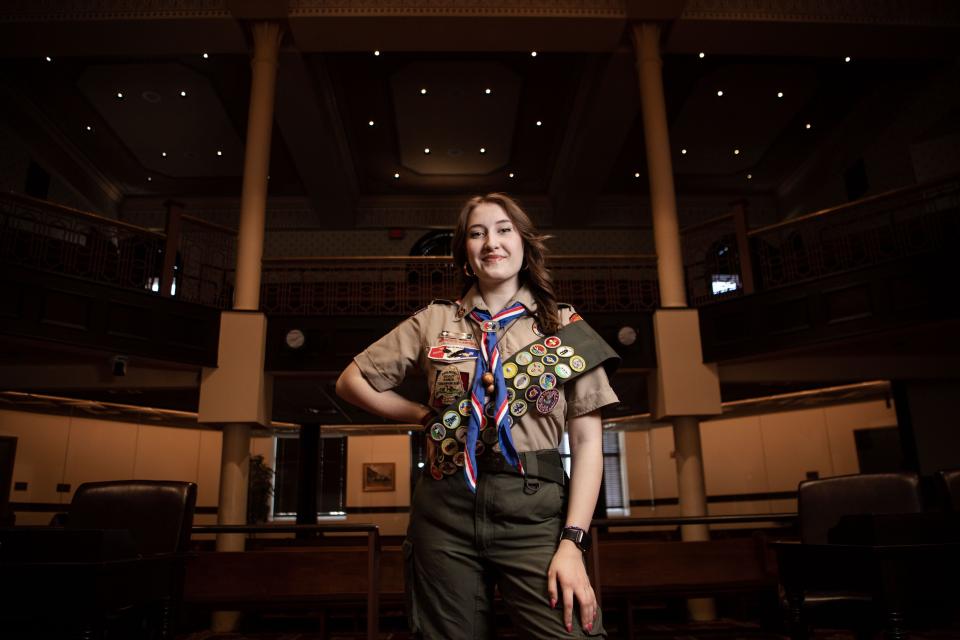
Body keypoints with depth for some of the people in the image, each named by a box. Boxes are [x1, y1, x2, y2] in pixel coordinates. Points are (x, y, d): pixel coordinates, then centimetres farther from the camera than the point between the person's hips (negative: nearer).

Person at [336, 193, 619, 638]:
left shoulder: (567, 328, 6)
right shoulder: (433, 323, 7)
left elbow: (587, 440, 1)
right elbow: (352, 381, 15)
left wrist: (572, 542, -8)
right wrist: (425, 415, 6)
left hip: (536, 513, -1)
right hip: (445, 510, 1)